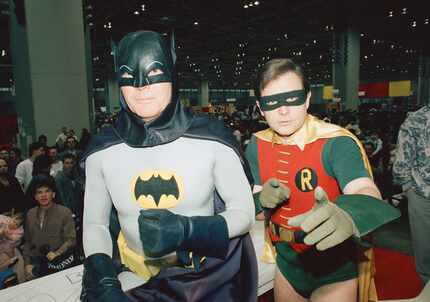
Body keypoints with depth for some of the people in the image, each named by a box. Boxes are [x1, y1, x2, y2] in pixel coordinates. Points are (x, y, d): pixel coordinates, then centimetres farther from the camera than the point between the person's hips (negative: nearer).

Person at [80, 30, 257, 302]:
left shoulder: (212, 139, -19)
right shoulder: (102, 151, -11)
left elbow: (245, 213, -11)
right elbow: (94, 224, 1)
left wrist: (186, 229, -28)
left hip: (205, 271, 0)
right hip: (136, 276, 1)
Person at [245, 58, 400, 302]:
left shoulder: (336, 142, -22)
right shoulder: (257, 145, -5)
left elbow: (366, 192, -37)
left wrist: (346, 215, -59)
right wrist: (262, 200, -24)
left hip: (334, 266, -4)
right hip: (287, 261, 5)